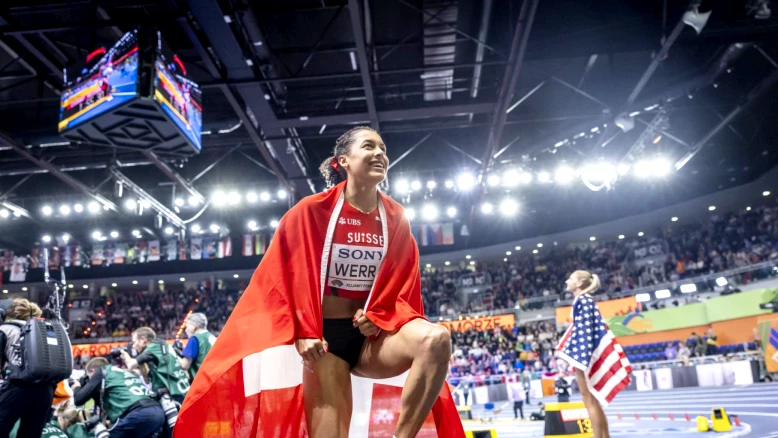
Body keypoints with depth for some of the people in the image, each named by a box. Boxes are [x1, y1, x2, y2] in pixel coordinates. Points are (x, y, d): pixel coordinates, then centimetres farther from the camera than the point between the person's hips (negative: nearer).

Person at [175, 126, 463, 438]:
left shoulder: (396, 218, 5)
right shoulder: (312, 211, -6)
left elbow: (403, 281, 9)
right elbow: (288, 275, -5)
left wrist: (379, 315, -8)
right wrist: (303, 333, -13)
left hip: (370, 334, 3)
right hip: (325, 336, -3)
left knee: (436, 339, -27)